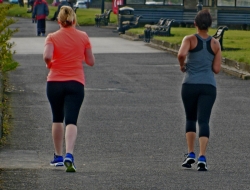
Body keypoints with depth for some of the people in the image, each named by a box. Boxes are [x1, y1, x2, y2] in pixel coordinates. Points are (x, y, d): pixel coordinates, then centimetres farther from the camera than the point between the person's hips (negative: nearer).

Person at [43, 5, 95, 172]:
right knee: (71, 121, -8)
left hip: (55, 82, 1)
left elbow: (47, 56, -19)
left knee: (57, 119, 19)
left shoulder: (52, 37, -1)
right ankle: (69, 155, -29)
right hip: (76, 83, -1)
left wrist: (49, 64, 3)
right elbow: (91, 61, 5)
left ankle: (58, 156, 27)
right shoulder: (83, 37, 3)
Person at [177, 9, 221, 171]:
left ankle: (191, 155, 14)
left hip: (190, 85, -1)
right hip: (209, 86, 1)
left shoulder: (190, 40, -4)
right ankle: (202, 158, -19)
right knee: (203, 121, -5)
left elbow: (181, 55, -24)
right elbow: (216, 69, 4)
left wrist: (182, 65, -3)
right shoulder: (215, 44, 5)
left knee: (190, 119, 19)